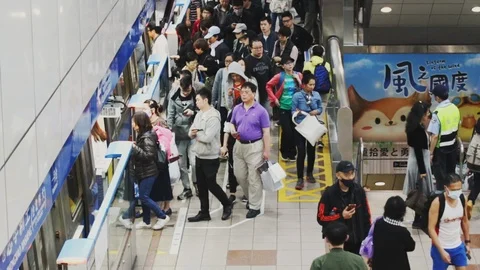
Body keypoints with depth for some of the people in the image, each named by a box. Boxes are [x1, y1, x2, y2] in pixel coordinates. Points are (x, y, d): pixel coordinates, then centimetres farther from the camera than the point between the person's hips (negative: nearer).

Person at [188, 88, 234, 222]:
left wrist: (196, 134, -11)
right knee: (201, 186, 12)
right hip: (199, 156, 8)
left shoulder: (213, 117, -20)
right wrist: (193, 133, -14)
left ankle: (227, 205, 23)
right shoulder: (199, 114, 7)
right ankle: (204, 212, 21)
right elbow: (191, 132, 9)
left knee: (211, 184, 2)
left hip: (210, 158, -8)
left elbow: (207, 137, -27)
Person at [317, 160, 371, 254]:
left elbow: (366, 215, 4)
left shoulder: (359, 191, -4)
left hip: (357, 241, 4)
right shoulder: (329, 193, -16)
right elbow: (321, 218, -12)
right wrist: (341, 216, -22)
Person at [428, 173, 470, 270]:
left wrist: (467, 241, 15)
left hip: (458, 246, 5)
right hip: (441, 247, -5)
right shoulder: (438, 202, -22)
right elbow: (431, 229, -20)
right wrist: (441, 250, -23)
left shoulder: (462, 198, -4)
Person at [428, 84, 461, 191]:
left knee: (440, 174, 11)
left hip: (441, 148, -7)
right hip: (453, 146, 7)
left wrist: (431, 153, -17)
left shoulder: (438, 112, -27)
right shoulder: (455, 108, -5)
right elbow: (457, 127, 8)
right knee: (451, 172, 22)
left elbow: (435, 136, -25)